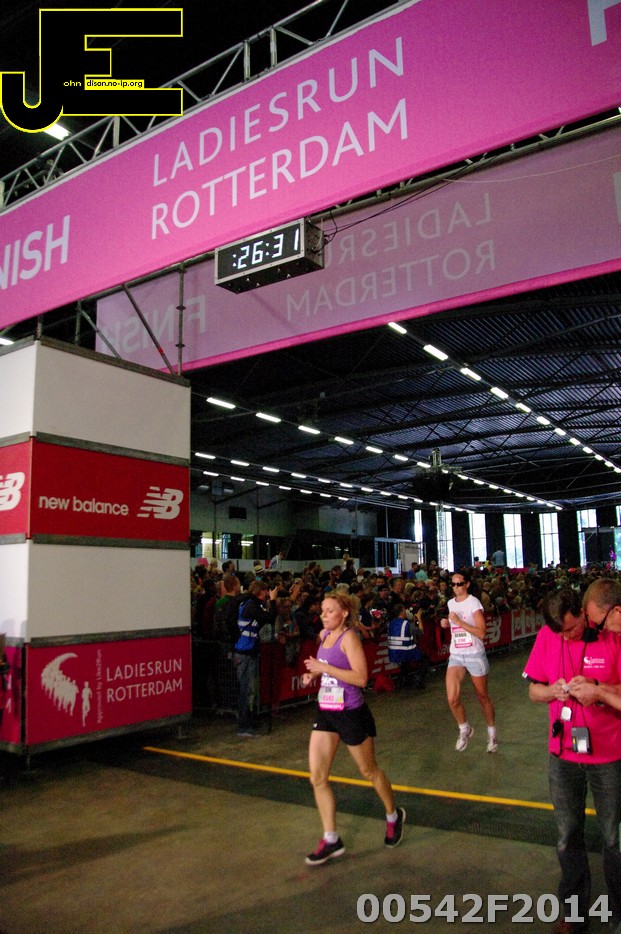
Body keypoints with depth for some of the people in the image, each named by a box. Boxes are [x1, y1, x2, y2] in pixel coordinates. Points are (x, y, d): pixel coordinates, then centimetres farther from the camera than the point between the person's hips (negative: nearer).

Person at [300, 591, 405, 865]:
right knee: (317, 777, 1)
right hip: (325, 711, 7)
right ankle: (331, 840, 13)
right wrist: (313, 674, 4)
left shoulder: (349, 637, -17)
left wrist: (324, 668, -25)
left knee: (369, 771, 13)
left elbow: (361, 678, -25)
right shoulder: (324, 635, 6)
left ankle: (393, 815, 39)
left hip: (350, 713, -7)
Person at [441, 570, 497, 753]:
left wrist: (459, 621, -25)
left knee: (482, 697, 10)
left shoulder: (473, 602, -11)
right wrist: (447, 623, 6)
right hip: (455, 655, 4)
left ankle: (492, 734, 33)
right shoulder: (451, 603, 8)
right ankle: (465, 730, 16)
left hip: (475, 655, -4)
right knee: (452, 698, -11)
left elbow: (481, 633, -19)